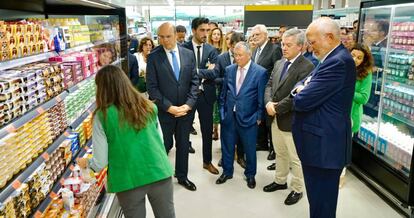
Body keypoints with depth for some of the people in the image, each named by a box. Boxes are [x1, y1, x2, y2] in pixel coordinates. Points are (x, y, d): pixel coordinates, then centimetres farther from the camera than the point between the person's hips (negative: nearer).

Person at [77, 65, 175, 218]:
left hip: (129, 180, -2)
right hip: (158, 172, 3)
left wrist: (85, 163, 14)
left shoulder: (102, 116, -9)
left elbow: (100, 163, -6)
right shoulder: (148, 106, 1)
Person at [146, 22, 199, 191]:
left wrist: (188, 104, -9)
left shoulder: (188, 54, 2)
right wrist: (169, 107, -16)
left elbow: (194, 81, 2)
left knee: (183, 145, 15)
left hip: (185, 109, 3)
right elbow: (152, 87, -10)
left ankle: (182, 176, 34)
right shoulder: (153, 57, -8)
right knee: (165, 145, 8)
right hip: (164, 111, -3)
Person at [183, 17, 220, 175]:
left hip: (205, 94, 3)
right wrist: (205, 72, -18)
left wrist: (196, 71, -21)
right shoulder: (183, 48, -5)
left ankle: (207, 161, 29)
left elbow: (214, 73, -10)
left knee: (208, 130, 12)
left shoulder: (211, 50, 1)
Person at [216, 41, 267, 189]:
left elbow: (261, 97, -6)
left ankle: (250, 175, 32)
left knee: (250, 148, 11)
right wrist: (222, 110, 7)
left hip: (248, 117, -3)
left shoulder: (260, 72, -9)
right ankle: (227, 172, 35)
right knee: (227, 146, 15)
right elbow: (224, 93, 10)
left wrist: (259, 116, -5)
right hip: (229, 116, 4)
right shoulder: (229, 70, 3)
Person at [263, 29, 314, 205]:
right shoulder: (279, 64, 9)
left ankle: (297, 189, 25)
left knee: (296, 158, 8)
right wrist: (269, 103, -11)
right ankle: (280, 181, 39)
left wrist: (277, 108, -18)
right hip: (276, 118, 7)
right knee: (280, 153, 22)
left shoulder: (307, 67, -17)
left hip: (292, 120, -7)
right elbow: (269, 85, 8)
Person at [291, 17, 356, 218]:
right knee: (318, 198, 22)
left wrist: (300, 94, -2)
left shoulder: (338, 62, -21)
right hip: (321, 141, 10)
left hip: (324, 144, -10)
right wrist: (301, 88, -6)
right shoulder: (333, 58, 13)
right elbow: (304, 82, 18)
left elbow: (303, 101, -25)